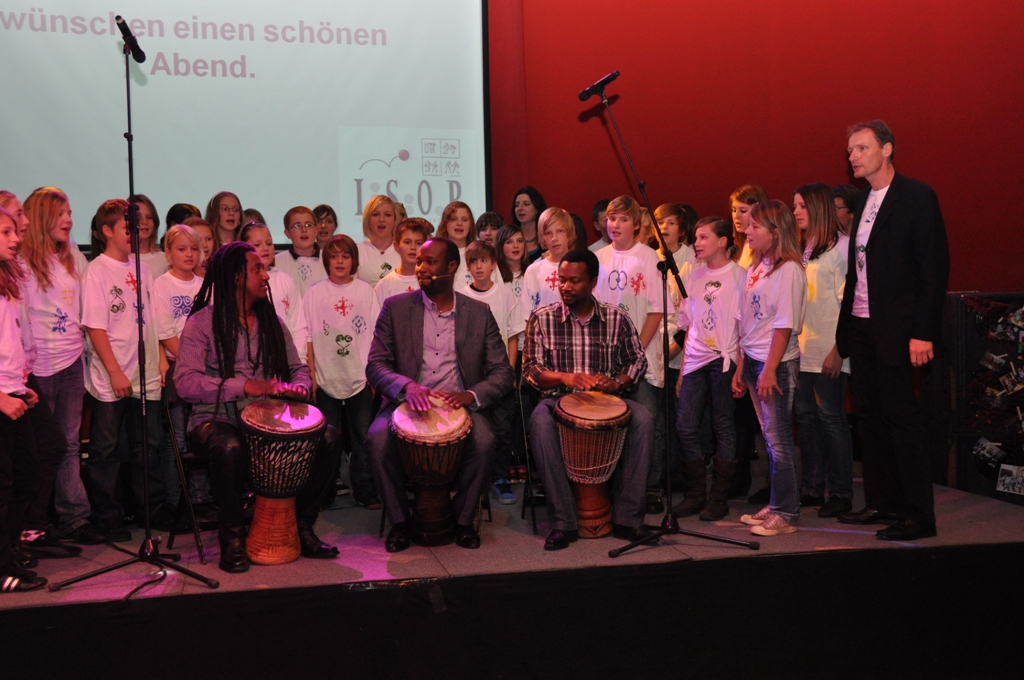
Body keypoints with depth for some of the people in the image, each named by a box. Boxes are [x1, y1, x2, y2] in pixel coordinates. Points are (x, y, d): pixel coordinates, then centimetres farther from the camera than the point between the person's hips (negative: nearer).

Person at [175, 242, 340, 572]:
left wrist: (299, 386, -9)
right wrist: (244, 387, -22)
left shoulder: (271, 321, 16)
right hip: (216, 418, -5)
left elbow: (298, 367, 17)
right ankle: (232, 539, -17)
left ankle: (302, 527, -2)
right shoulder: (202, 322, -2)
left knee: (328, 437, -18)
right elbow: (185, 382, -13)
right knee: (230, 448, -39)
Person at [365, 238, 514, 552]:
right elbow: (375, 365, -1)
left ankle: (463, 518, -5)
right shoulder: (395, 308, 6)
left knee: (484, 442, -30)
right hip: (406, 404, 0)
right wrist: (406, 386, -22)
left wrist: (471, 395, -17)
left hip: (460, 406, 0)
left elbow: (502, 373, 4)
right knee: (378, 439, -30)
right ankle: (399, 519, -6)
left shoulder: (479, 313, 7)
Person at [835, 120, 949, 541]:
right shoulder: (862, 200, 15)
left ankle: (918, 516, 1)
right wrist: (845, 325, 9)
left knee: (903, 417, -5)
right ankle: (882, 503, 21)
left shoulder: (916, 196, -7)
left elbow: (934, 266, -12)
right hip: (861, 325, 8)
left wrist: (923, 332, -18)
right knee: (870, 416, 11)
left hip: (897, 329, -7)